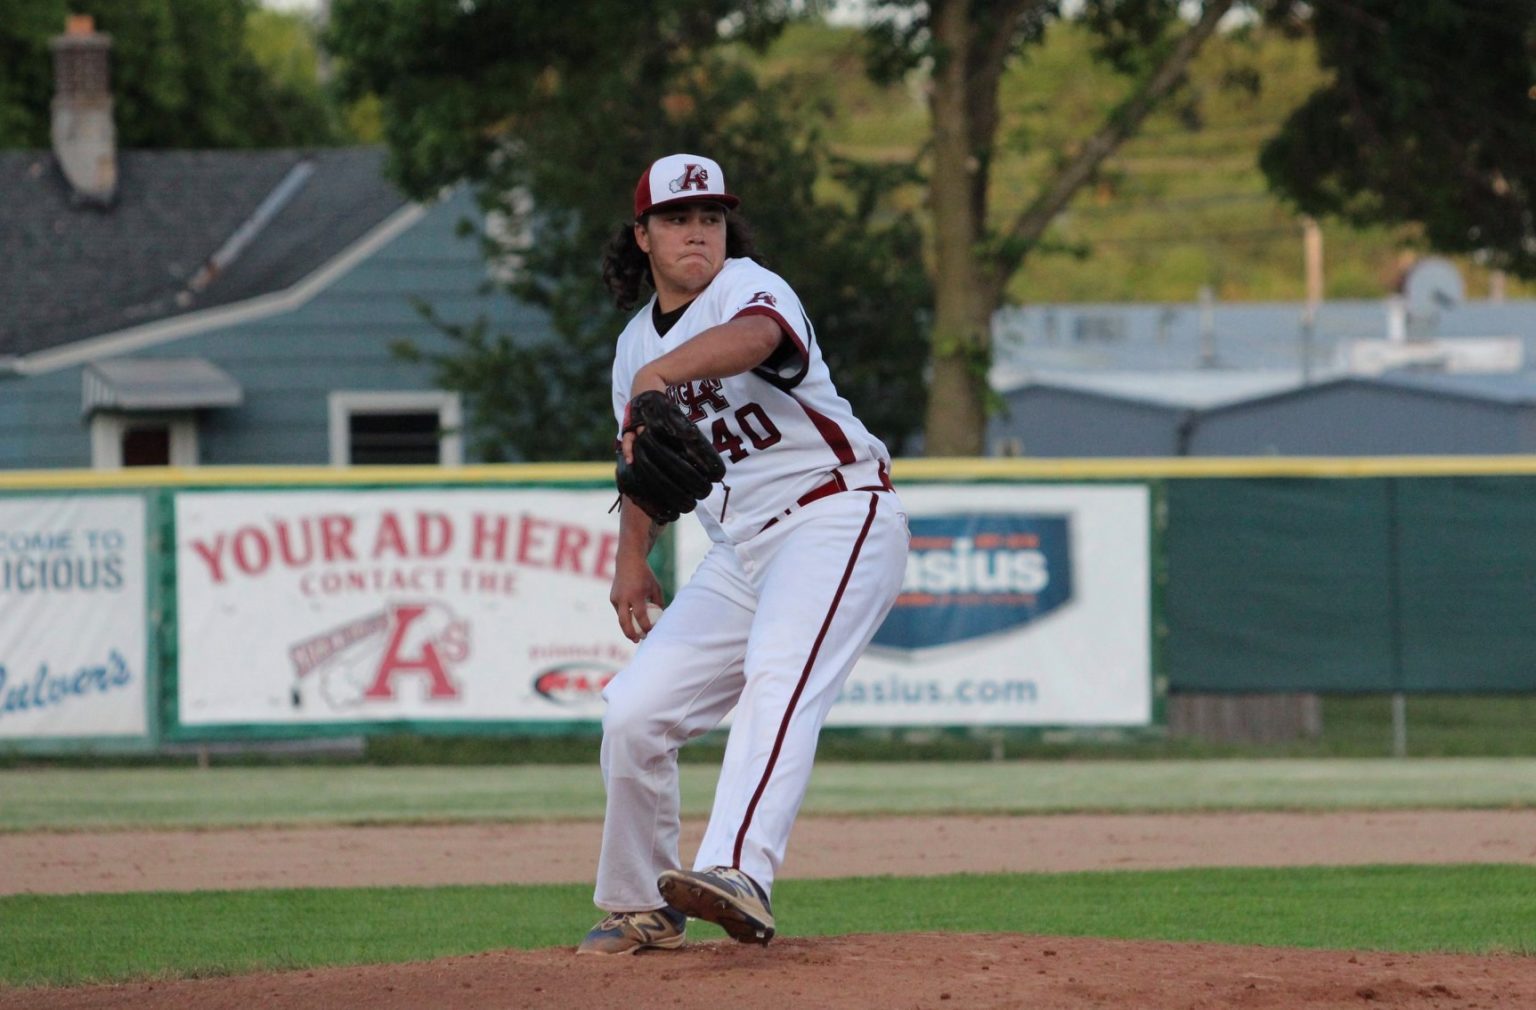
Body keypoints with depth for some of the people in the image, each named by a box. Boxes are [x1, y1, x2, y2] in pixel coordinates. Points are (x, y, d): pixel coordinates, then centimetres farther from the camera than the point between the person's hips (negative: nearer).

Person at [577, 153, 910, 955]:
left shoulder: (749, 288, -10)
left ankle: (739, 874, -50)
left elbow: (754, 337, -36)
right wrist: (631, 558, 11)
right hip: (739, 550, 8)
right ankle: (639, 910, 17)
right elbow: (644, 462, 27)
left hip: (836, 514, -8)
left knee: (778, 679, -31)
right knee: (635, 712, 0)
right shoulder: (636, 346, 14)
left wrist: (660, 373, -52)